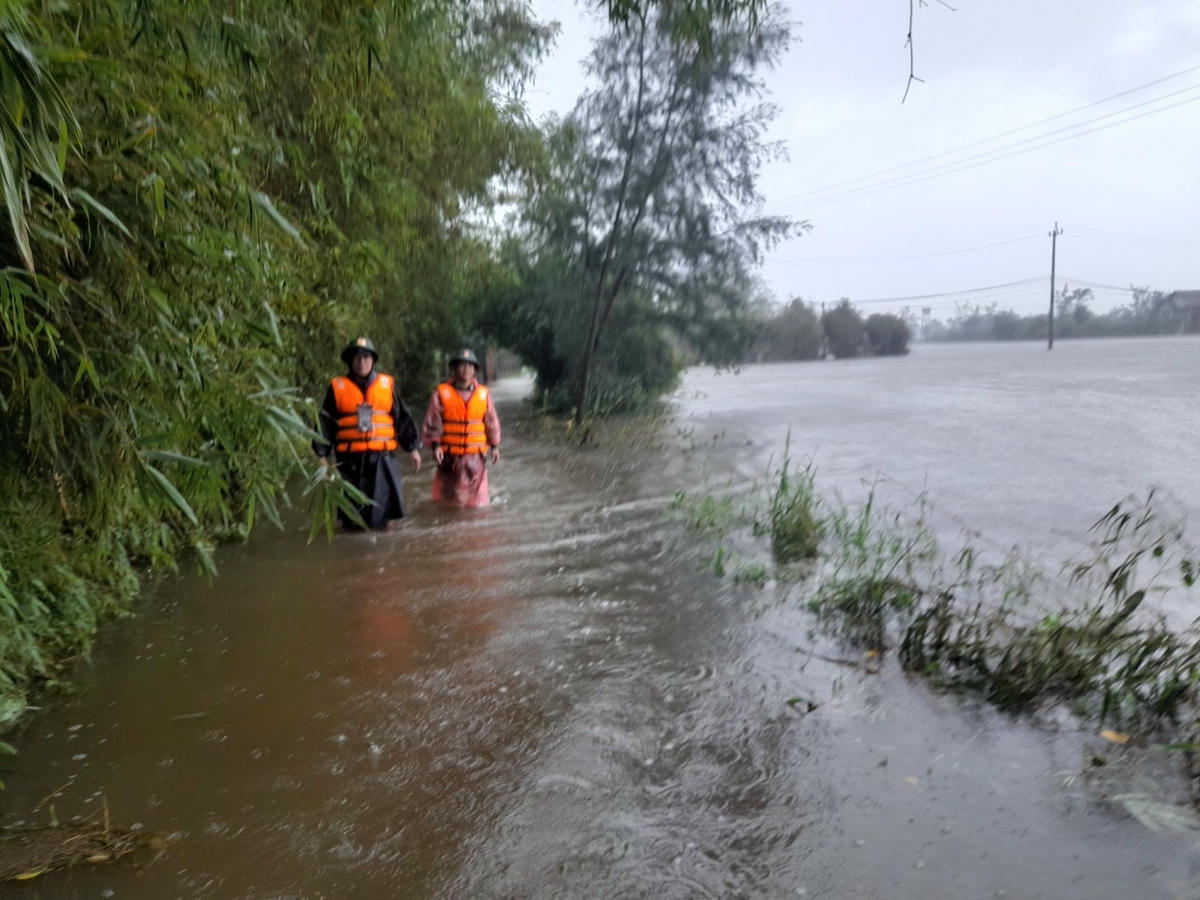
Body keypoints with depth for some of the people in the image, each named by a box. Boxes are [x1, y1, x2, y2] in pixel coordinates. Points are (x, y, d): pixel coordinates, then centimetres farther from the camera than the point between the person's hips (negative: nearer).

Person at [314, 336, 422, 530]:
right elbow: (326, 423, 8)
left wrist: (413, 447, 9)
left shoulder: (387, 384, 8)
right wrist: (322, 454, 4)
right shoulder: (338, 387, 6)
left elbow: (403, 418, 12)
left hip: (382, 457, 0)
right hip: (350, 458, 0)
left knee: (381, 503, -3)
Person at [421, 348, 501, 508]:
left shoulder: (483, 394, 4)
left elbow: (491, 421, 11)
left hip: (476, 457, 2)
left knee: (476, 496, 7)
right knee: (448, 495, 3)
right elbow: (432, 422, -3)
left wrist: (494, 446, 12)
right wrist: (435, 444, -13)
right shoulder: (442, 393, -3)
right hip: (450, 457, -2)